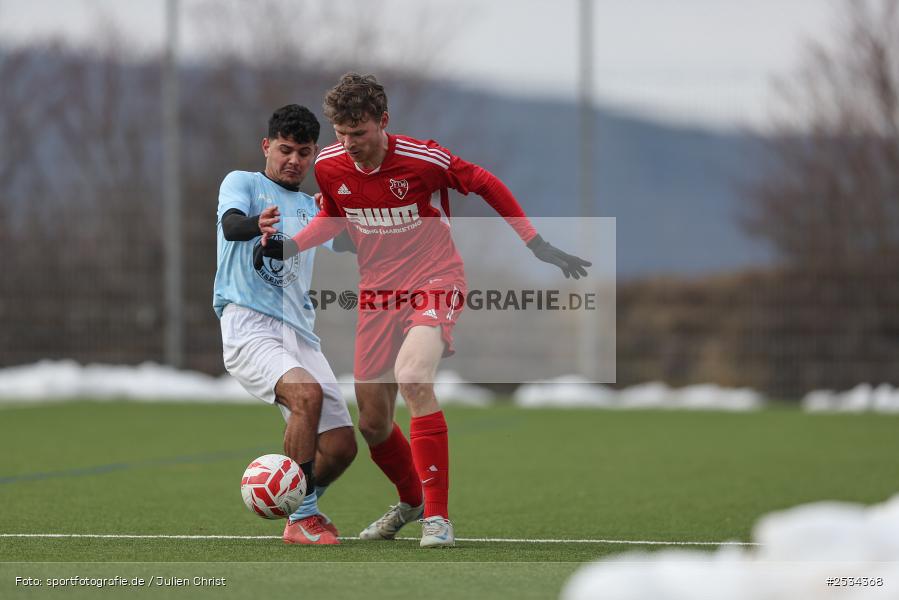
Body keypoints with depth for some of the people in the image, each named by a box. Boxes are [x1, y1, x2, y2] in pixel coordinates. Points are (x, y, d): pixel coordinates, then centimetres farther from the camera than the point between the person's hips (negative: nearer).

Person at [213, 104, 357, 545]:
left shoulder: (313, 210, 24)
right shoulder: (242, 183, 7)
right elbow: (231, 224, -15)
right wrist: (258, 224, -38)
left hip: (299, 332, 6)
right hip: (247, 326, -6)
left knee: (341, 445, -3)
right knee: (306, 393, -32)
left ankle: (301, 509, 25)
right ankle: (301, 518, -23)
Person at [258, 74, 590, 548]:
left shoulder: (424, 160, -19)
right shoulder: (328, 167, -5)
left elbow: (487, 185, -5)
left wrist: (537, 246, -4)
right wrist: (288, 246, 0)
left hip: (435, 282, -5)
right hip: (377, 292, 5)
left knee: (413, 377, -33)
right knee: (373, 423, 6)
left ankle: (437, 518, -27)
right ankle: (411, 500, 39)